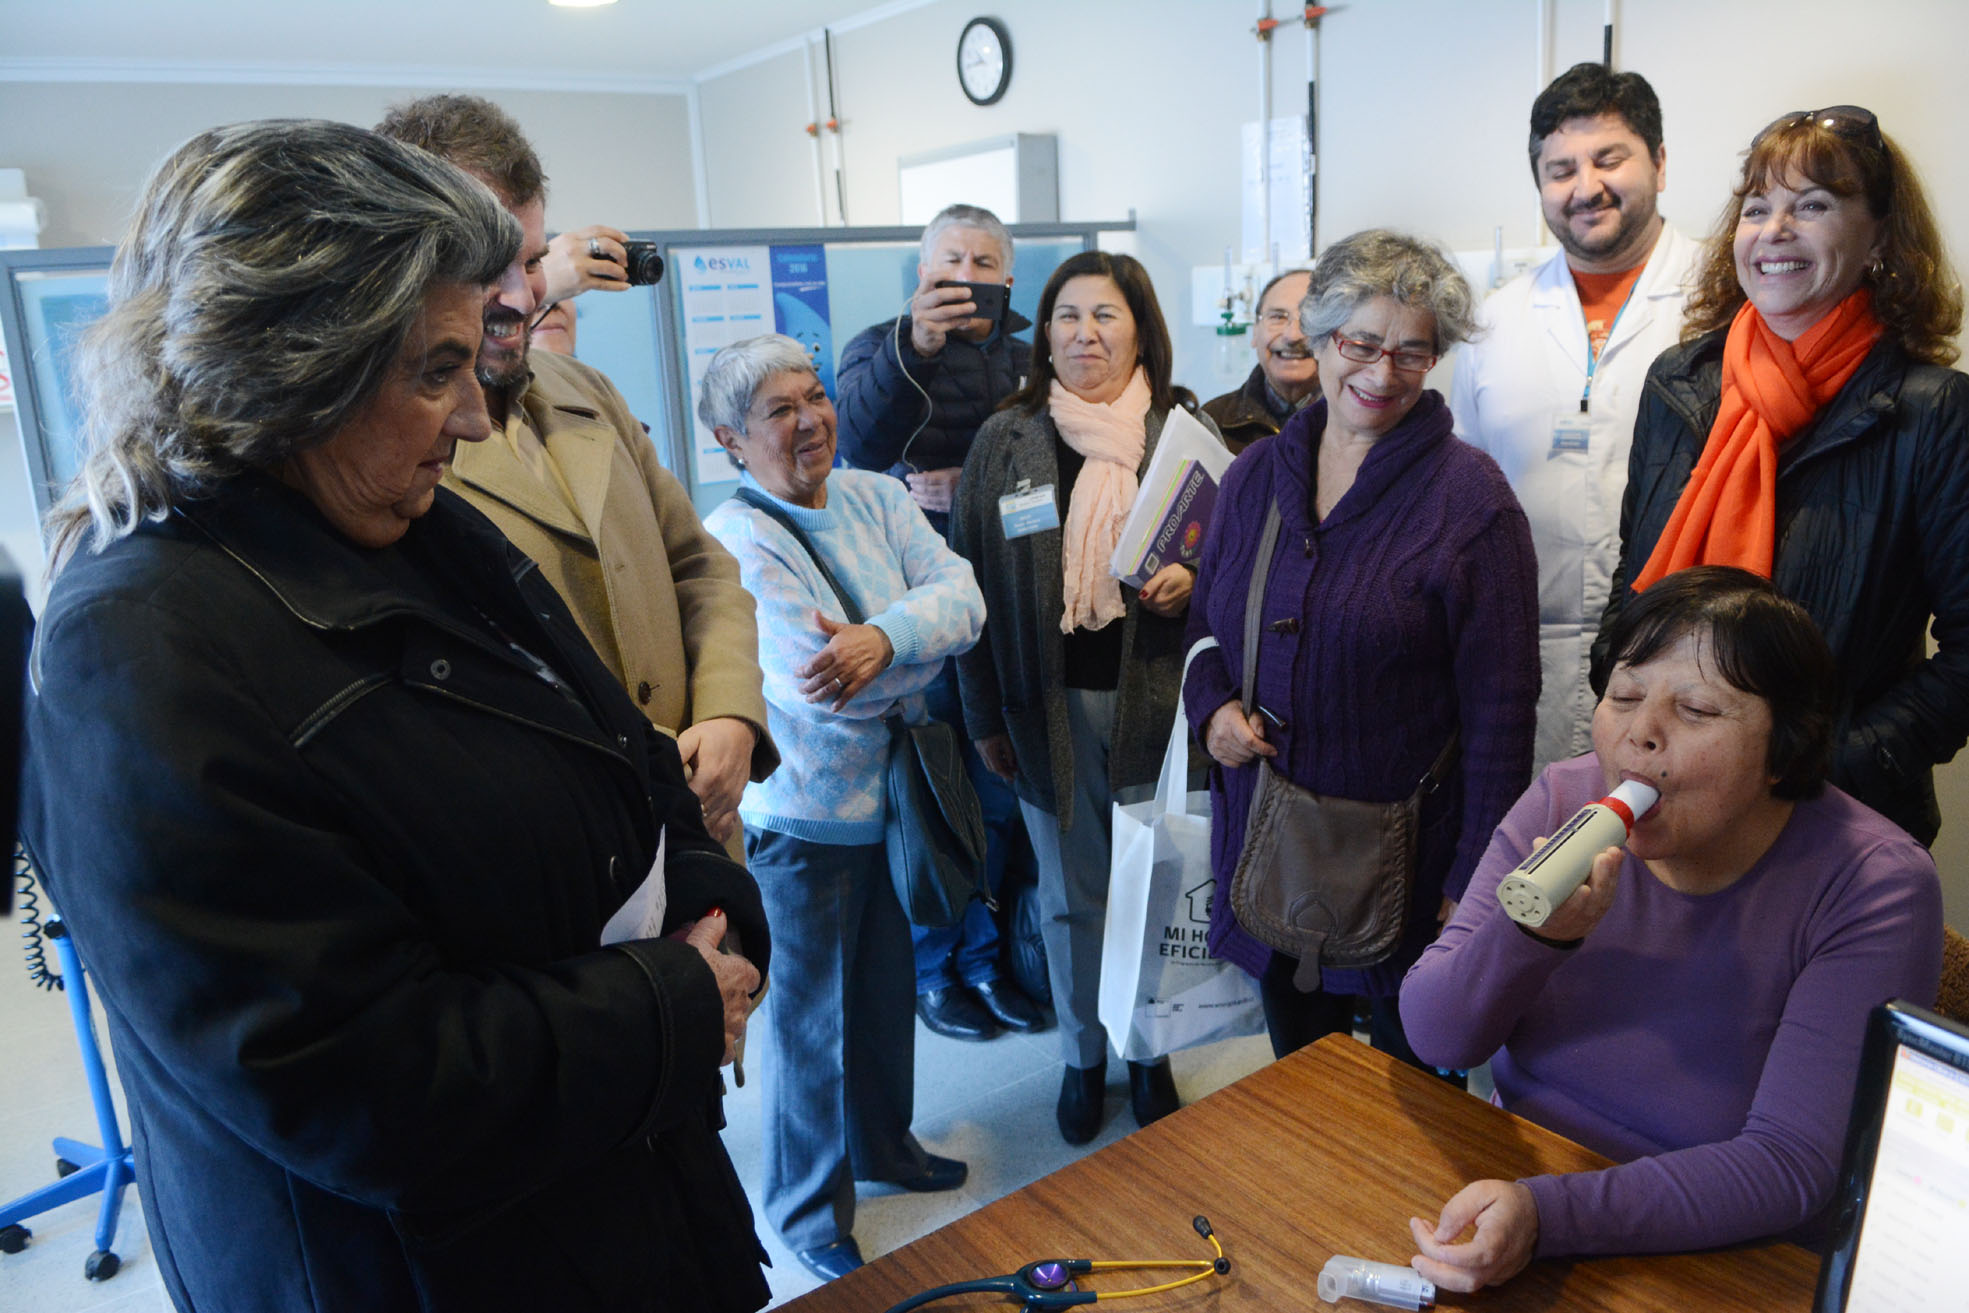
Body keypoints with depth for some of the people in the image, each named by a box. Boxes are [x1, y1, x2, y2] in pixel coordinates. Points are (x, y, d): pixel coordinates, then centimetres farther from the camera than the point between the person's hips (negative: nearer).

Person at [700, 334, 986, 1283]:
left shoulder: (877, 498, 0)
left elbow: (960, 593, -14)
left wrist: (885, 637, -33)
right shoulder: (738, 539, -20)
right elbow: (829, 684, -29)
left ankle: (882, 1145, 48)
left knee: (885, 987, 23)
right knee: (812, 1014, 11)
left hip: (895, 796, 6)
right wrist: (930, 647, -14)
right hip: (805, 816, -6)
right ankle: (810, 1211, 33)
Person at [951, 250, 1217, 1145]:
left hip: (1156, 696, 0)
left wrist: (1193, 579, -15)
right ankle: (1083, 1056, 33)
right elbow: (972, 582, 3)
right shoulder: (1004, 441, 2)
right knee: (1070, 894, 12)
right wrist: (985, 716, 1)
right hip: (1050, 702, 1)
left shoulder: (1186, 431, 1)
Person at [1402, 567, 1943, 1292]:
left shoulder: (1872, 887, -15)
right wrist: (1531, 934, -26)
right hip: (1511, 1177, 4)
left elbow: (1791, 1164, -20)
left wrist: (1546, 1213, -31)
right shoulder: (1563, 801, -5)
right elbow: (1432, 1035, -6)